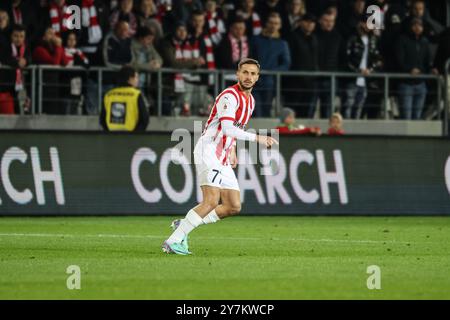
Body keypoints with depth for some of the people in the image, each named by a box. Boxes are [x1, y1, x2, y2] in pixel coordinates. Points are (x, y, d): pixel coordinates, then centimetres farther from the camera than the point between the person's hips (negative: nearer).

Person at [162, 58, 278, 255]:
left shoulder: (249, 100, 15)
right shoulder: (230, 96, -14)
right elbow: (227, 128, -26)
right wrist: (257, 138, -27)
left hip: (222, 158, 9)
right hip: (208, 151, -9)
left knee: (233, 207, 4)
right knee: (211, 201, -22)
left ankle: (183, 225, 13)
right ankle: (173, 241, -19)